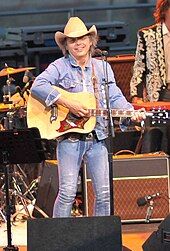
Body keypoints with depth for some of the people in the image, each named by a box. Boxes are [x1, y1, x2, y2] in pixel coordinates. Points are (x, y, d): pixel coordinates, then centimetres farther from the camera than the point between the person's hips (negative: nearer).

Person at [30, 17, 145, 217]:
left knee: (104, 194, 4)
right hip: (69, 137, -4)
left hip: (97, 138, 4)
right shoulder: (60, 67, 0)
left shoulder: (102, 68, 14)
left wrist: (131, 112, -13)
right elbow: (37, 86, -15)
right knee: (67, 193, -10)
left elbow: (115, 98, 8)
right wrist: (68, 103, -20)